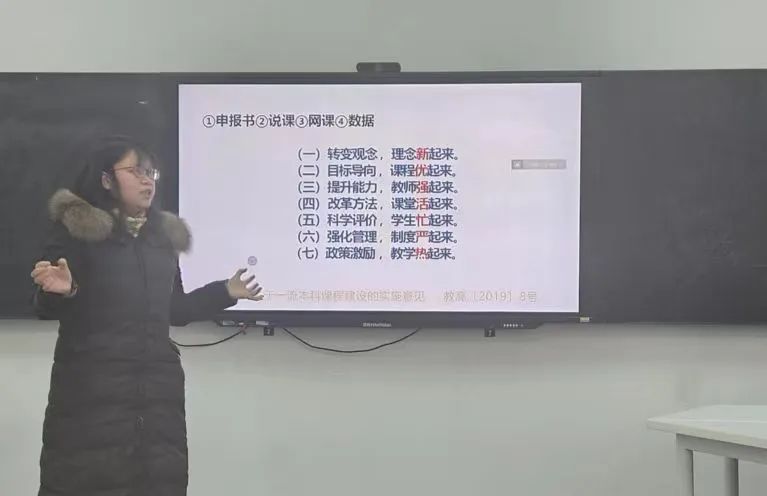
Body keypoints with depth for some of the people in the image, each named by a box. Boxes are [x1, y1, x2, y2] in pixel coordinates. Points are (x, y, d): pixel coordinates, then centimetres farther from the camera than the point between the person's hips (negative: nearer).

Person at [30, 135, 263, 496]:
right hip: (91, 385, -5)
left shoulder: (164, 234, 14)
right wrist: (61, 290, -27)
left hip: (158, 381, 5)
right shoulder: (76, 228, -2)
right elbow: (47, 309, -6)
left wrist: (226, 292, 14)